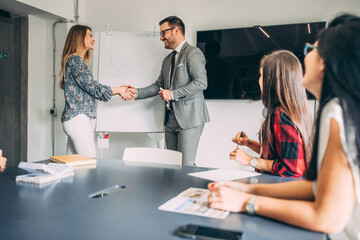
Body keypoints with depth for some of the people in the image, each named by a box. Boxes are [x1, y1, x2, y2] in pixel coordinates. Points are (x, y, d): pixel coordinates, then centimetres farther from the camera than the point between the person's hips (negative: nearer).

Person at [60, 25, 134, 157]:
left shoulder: (78, 61, 21)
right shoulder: (74, 60, -8)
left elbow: (91, 90, 19)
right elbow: (93, 87, -14)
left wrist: (119, 90, 15)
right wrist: (118, 90, 0)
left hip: (83, 118, 9)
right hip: (77, 118, -9)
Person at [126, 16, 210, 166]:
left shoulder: (193, 53, -6)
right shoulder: (167, 60, 22)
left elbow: (201, 82, -18)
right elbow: (159, 85, 22)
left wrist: (173, 94, -17)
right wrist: (137, 93, 9)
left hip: (189, 117, -8)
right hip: (171, 118, 8)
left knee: (185, 165, -8)